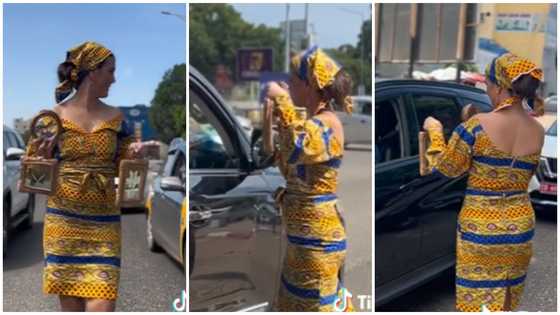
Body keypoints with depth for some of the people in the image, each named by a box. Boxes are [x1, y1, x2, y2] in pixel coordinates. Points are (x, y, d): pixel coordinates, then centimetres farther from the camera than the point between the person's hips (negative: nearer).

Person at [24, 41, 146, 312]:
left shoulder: (115, 117, 7)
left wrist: (133, 155, -8)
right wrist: (40, 156, -14)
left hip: (104, 224, 1)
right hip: (63, 221, -1)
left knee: (102, 305, -7)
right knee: (70, 305, 6)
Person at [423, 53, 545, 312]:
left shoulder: (477, 126, -18)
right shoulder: (538, 131, -1)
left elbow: (447, 168, -8)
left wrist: (434, 131, 7)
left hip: (481, 226, -5)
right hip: (520, 223, 5)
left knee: (477, 299, 10)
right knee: (506, 301, 21)